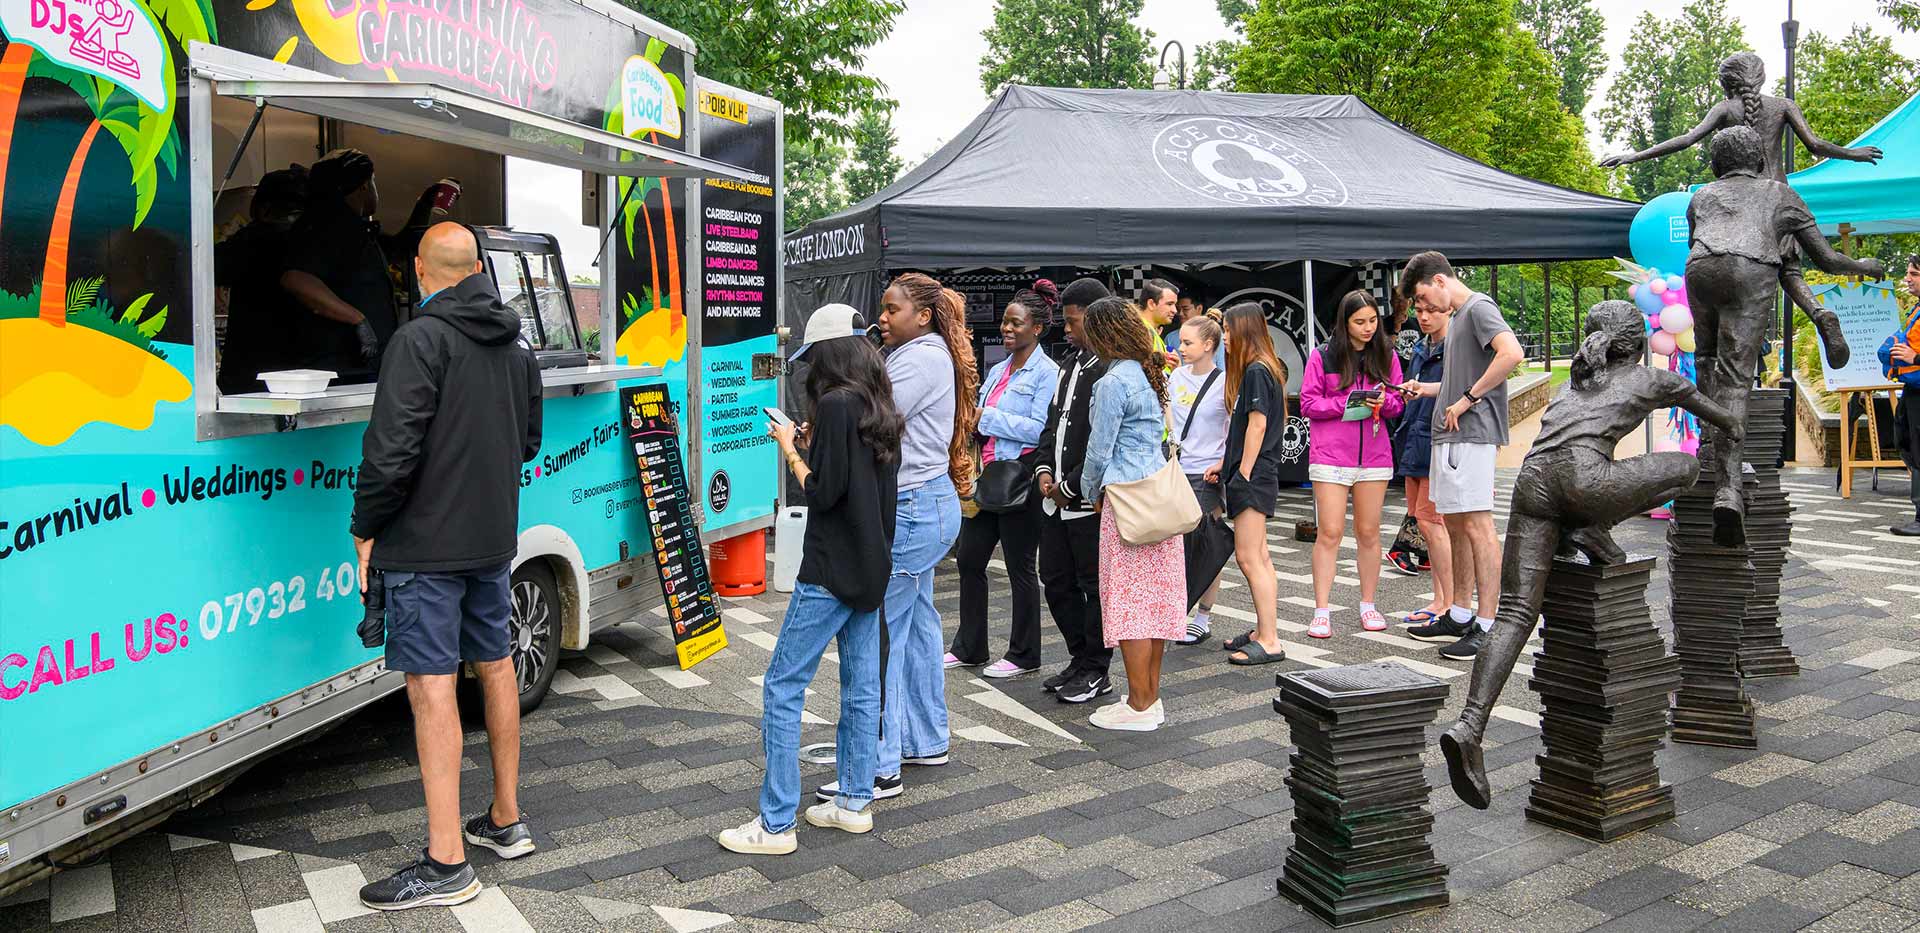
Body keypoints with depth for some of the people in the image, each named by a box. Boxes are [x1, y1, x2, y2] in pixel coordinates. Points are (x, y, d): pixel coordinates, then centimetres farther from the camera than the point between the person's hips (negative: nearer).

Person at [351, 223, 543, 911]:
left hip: (425, 544, -8)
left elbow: (393, 447, -20)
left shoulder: (421, 339, -15)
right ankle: (506, 821, 28)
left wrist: (366, 528, -9)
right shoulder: (515, 346, 11)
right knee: (495, 668, 17)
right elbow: (529, 441, 20)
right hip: (493, 539, 8)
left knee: (431, 687, -6)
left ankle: (446, 864, -4)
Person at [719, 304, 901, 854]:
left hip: (832, 571, -9)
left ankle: (776, 824, -1)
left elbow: (823, 492, -18)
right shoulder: (880, 408, 10)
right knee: (862, 685, 14)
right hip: (872, 565, 9)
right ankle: (855, 802, 22)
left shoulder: (836, 405, -16)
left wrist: (790, 450, -4)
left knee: (784, 687, -4)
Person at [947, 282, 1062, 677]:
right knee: (969, 560, 10)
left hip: (1020, 476, -8)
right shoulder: (998, 370, 15)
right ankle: (969, 647, 23)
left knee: (1020, 567, 2)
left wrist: (986, 417, -15)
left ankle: (1023, 655, 15)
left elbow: (1038, 428, -19)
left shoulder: (1047, 372, -9)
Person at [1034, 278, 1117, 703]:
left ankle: (1096, 672, 16)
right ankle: (1080, 660, 29)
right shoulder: (1073, 363, 15)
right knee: (1056, 583, 15)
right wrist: (1044, 468, 6)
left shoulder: (1114, 369, -17)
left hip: (1090, 501, -9)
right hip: (1057, 496, 9)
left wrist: (1070, 486, -16)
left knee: (1094, 587, 3)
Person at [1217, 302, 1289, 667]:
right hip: (1251, 473, 10)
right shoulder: (1255, 369, 16)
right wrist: (1226, 463, 19)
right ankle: (1263, 631, 21)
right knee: (1258, 557, 13)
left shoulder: (1256, 371, -13)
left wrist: (1244, 474, -17)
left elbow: (1257, 425, -18)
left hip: (1253, 476, -10)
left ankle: (1269, 642, -6)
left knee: (1249, 558, -9)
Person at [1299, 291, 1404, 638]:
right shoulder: (1322, 356, -1)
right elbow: (1308, 404, -2)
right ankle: (1321, 612, -1)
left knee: (1368, 532, 8)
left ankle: (1368, 605, 20)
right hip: (1330, 456, -3)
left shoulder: (1386, 356, 8)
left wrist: (1383, 400, -11)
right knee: (1330, 532, -5)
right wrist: (1346, 402, -15)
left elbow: (1398, 402, 12)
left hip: (1374, 455, 3)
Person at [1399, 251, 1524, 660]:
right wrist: (1425, 389, 14)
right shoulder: (1458, 316, 21)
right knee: (1456, 525, 15)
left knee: (1476, 526, -10)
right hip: (1450, 436, 10)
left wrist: (1467, 399, -20)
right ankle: (1460, 615, 24)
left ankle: (1487, 627, -9)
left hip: (1472, 434, -10)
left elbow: (1512, 354, -25)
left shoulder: (1478, 308, -8)